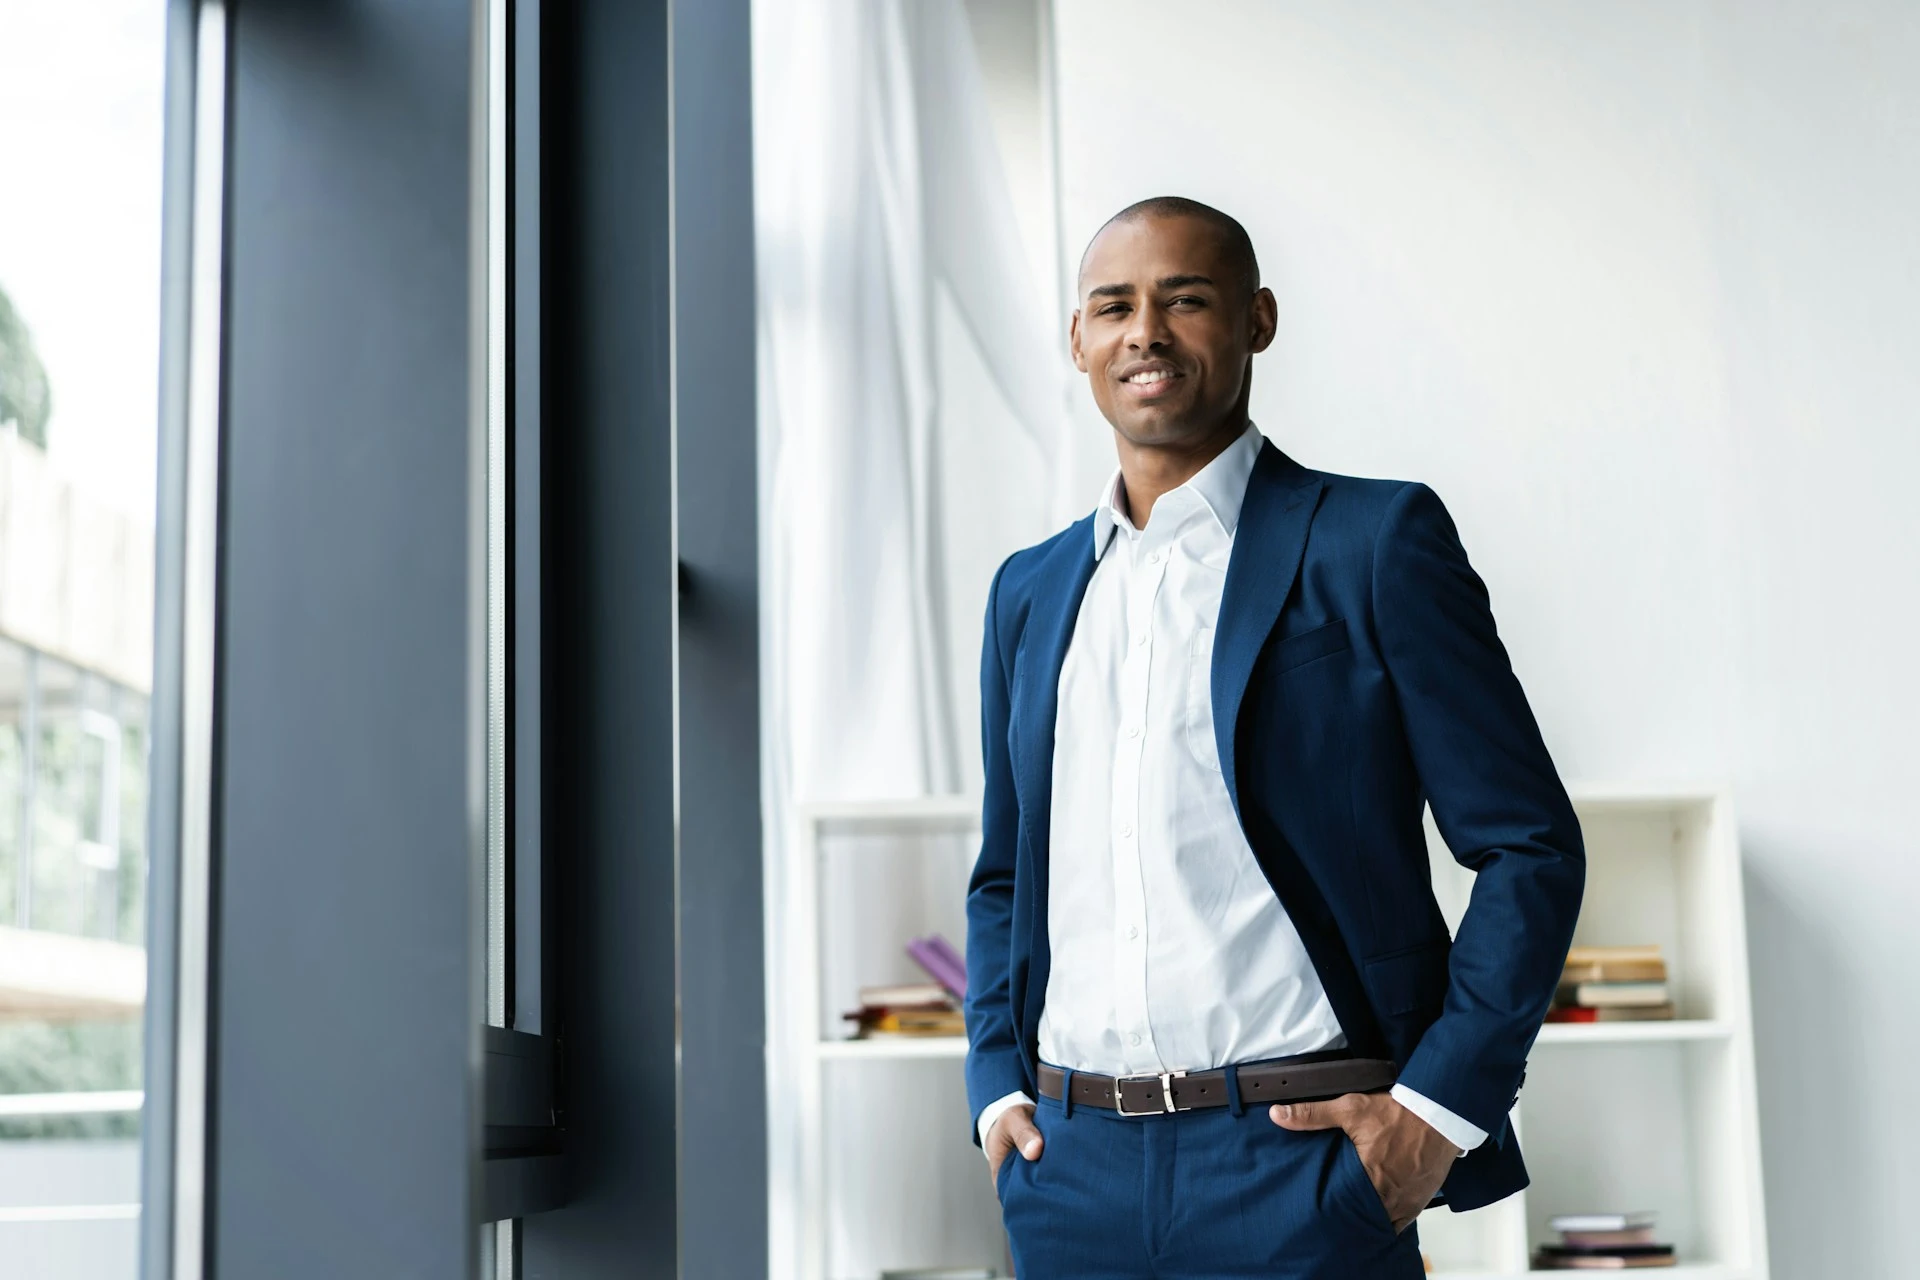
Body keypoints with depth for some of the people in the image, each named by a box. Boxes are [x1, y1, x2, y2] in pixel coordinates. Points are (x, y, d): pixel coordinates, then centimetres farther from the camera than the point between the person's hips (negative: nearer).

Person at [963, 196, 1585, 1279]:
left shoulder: (1375, 540, -2)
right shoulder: (1029, 591, 13)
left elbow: (1531, 848, -4)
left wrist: (1441, 1103, -11)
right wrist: (998, 1085, 7)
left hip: (1299, 1159, -4)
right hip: (1071, 1165, 5)